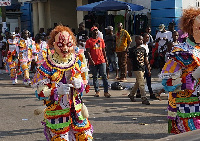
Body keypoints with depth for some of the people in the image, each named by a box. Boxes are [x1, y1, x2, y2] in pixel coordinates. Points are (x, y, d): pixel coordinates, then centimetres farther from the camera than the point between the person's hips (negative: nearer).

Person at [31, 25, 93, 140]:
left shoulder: (78, 61, 2)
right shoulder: (47, 66, -12)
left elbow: (85, 82, 13)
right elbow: (40, 93, -11)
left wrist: (80, 84, -11)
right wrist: (58, 90, -27)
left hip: (76, 110, 4)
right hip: (56, 113, -4)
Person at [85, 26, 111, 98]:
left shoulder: (101, 40, 13)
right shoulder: (89, 41, 2)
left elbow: (103, 51, 16)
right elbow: (88, 52, -4)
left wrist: (106, 59, 12)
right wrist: (91, 60, -15)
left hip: (102, 61, 2)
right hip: (93, 62, -2)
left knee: (104, 76, -5)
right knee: (95, 77, 6)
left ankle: (106, 92, -4)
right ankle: (97, 91, 17)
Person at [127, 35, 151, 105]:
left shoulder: (143, 49, 9)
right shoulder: (132, 50, -6)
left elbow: (146, 60, 12)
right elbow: (129, 61, -3)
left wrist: (148, 69, 8)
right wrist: (129, 71, -4)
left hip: (142, 68, 6)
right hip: (136, 69, -6)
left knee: (137, 83, 16)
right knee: (141, 83, -11)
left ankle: (131, 94, 34)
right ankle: (144, 99, -8)